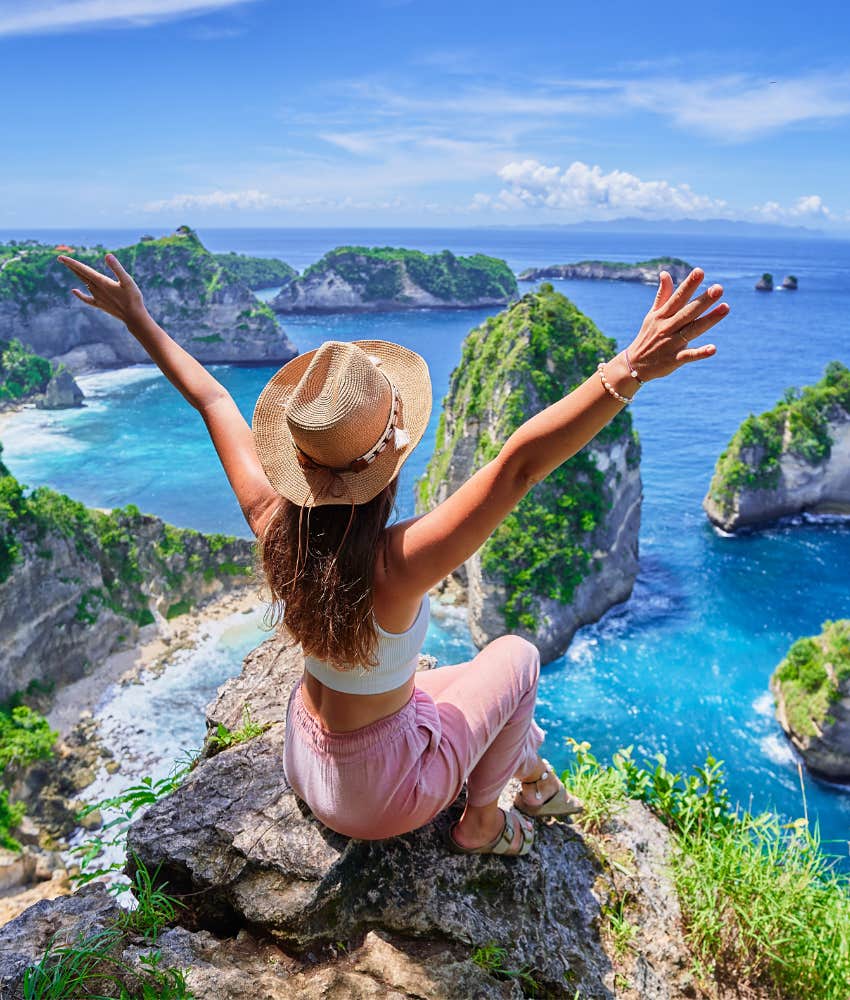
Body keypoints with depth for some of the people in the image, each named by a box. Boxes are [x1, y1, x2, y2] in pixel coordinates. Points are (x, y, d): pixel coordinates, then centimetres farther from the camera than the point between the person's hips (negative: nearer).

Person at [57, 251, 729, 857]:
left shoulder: (274, 526, -21)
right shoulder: (395, 566, -38)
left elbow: (213, 402, -9)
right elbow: (520, 463, -47)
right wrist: (629, 371, -52)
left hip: (307, 766, 6)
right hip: (379, 799, -6)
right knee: (517, 657, 9)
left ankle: (532, 773, 47)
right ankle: (480, 822, 25)